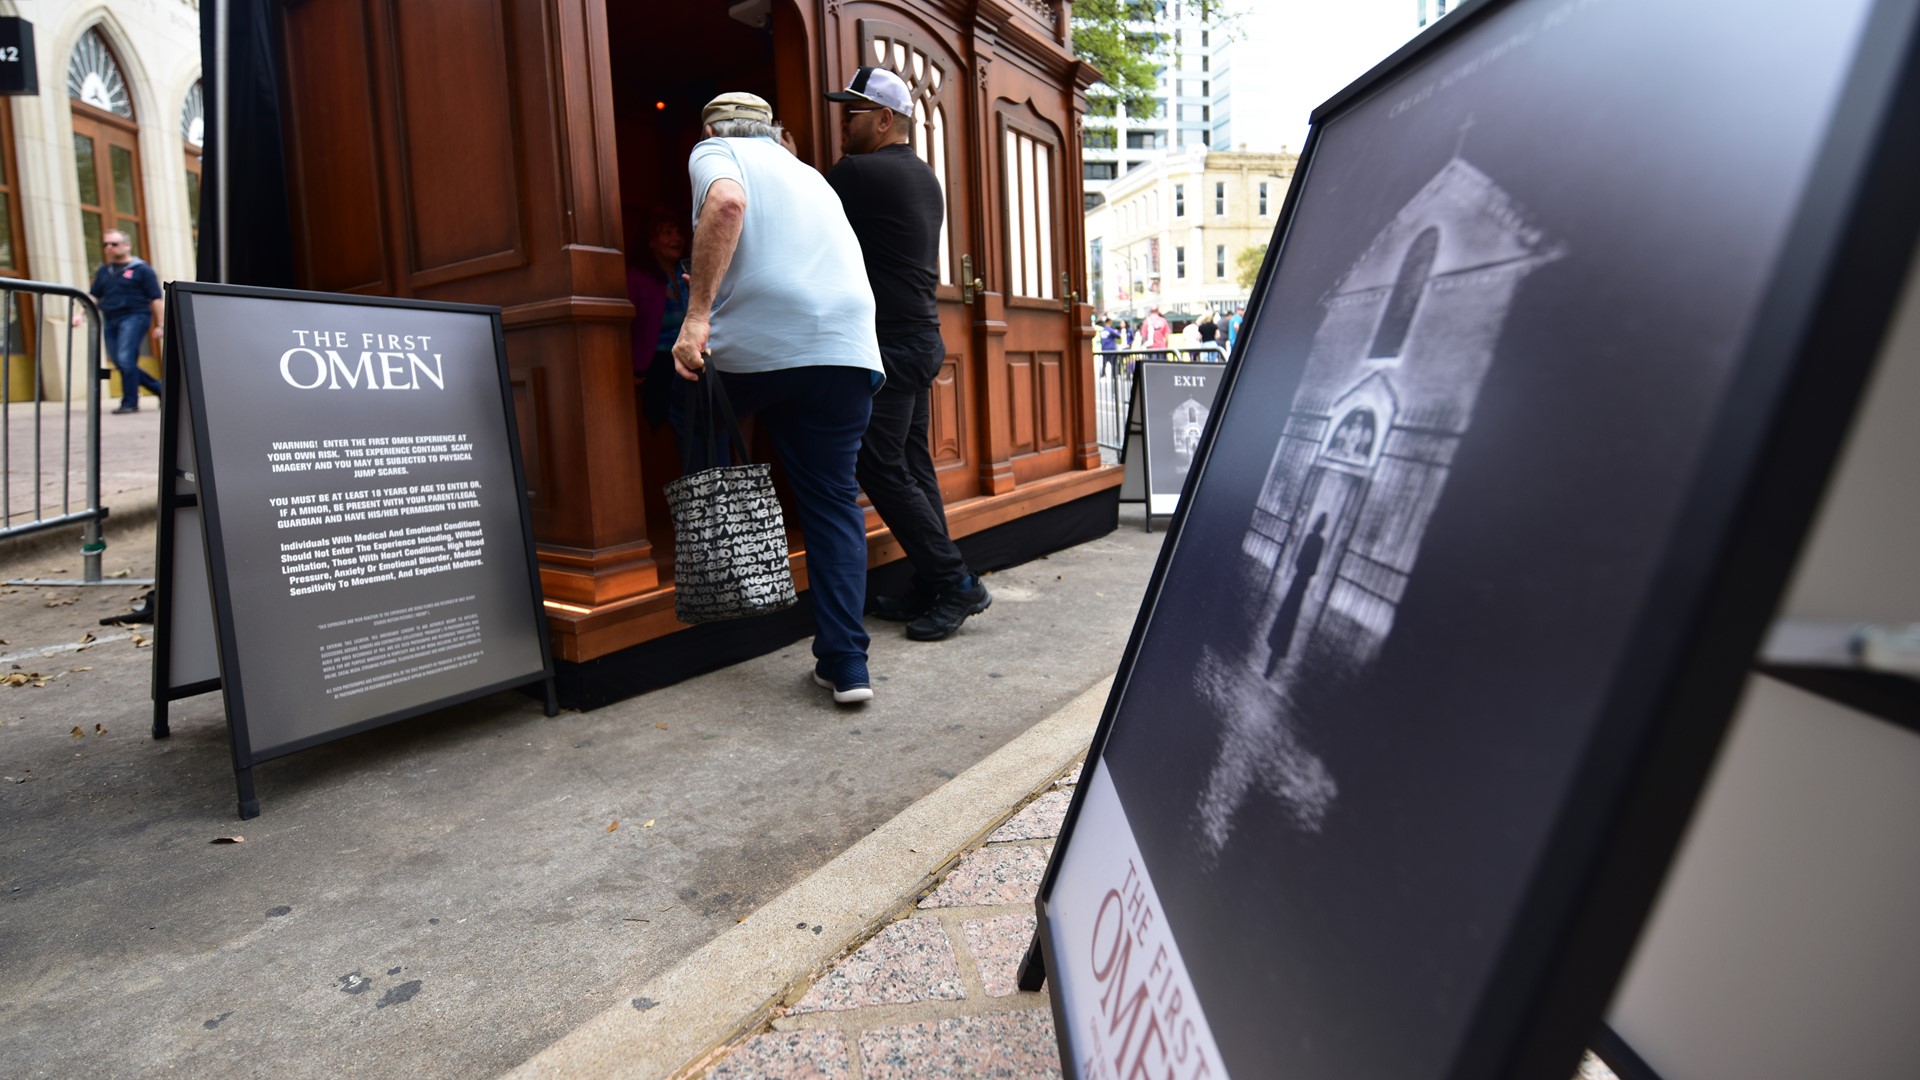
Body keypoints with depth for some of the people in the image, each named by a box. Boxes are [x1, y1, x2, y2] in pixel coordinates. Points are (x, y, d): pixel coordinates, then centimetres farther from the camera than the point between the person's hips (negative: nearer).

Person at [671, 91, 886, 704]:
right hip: (848, 348, 5)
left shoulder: (714, 151, 13)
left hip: (757, 347, -4)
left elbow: (727, 201, -12)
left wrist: (696, 314, -16)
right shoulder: (810, 175, 33)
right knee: (834, 498, 8)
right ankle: (845, 664, 2)